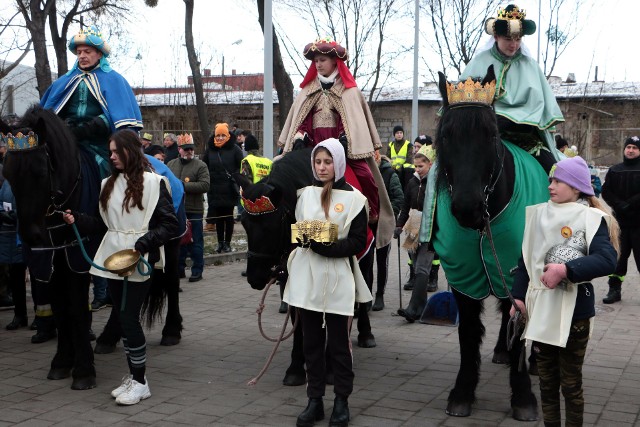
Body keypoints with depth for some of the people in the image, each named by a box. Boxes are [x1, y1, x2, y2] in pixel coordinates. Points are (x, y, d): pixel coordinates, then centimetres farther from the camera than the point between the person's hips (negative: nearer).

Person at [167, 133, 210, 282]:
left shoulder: (200, 166, -3)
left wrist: (184, 185, -17)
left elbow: (205, 185, -15)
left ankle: (197, 271, 10)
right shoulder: (171, 165, 11)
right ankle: (179, 269, 24)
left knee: (195, 242, 2)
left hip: (194, 211, -4)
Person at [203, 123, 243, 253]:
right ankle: (220, 242, 18)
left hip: (229, 190, -3)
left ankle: (227, 243, 13)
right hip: (215, 189, 3)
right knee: (218, 217, 9)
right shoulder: (210, 149, 5)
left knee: (228, 216, 6)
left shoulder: (234, 149, -4)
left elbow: (241, 166, -2)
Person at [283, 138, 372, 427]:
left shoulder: (353, 198, -3)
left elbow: (358, 242, -8)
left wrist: (326, 246, -19)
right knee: (312, 342, 9)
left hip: (337, 279, -3)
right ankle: (314, 400, 19)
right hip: (307, 277, 4)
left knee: (338, 343, 2)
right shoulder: (305, 194, 9)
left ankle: (341, 401, 16)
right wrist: (305, 239, -6)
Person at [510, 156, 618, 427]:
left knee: (570, 382, 8)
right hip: (541, 310, 5)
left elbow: (607, 261, -25)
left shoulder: (592, 219, -10)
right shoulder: (539, 215, 5)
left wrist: (566, 270, -32)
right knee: (546, 379, 16)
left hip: (574, 311, -5)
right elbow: (526, 259, 8)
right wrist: (519, 297, 2)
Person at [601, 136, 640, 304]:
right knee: (617, 257, 6)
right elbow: (606, 192, 3)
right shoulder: (614, 170, 11)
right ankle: (614, 289, 13)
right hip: (620, 221, 3)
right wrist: (620, 205, -11)